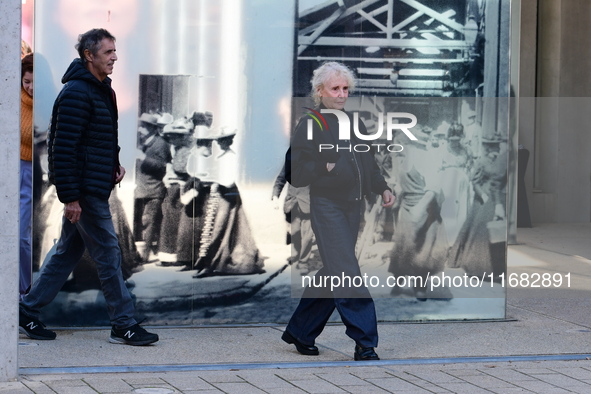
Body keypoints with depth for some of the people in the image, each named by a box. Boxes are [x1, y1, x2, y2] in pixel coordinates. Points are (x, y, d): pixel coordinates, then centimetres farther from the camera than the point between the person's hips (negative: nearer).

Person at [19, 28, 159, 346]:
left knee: (67, 252, 14)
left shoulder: (101, 90, 15)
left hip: (95, 186, 10)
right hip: (84, 192, -10)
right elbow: (63, 148, -20)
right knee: (108, 254, -4)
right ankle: (123, 325, 4)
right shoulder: (76, 94, -16)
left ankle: (28, 311, 21)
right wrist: (69, 197, -21)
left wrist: (114, 165, 10)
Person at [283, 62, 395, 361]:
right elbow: (294, 173, -9)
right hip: (327, 207, -7)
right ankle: (364, 341, -9)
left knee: (332, 275, 11)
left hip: (353, 207, 7)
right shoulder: (309, 126, -5)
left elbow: (368, 162, 26)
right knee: (346, 274, -12)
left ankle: (299, 332, 24)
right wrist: (324, 167, -21)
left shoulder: (354, 122, 15)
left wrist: (383, 188, 15)